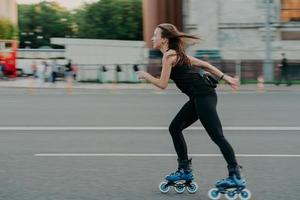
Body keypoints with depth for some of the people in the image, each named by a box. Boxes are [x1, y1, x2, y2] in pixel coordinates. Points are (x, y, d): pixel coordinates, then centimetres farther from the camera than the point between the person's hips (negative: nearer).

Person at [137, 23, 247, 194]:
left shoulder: (169, 55, -8)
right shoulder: (177, 53, 20)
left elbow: (162, 84, -10)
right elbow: (204, 64, 19)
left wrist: (146, 76, 8)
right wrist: (225, 77, 18)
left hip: (203, 96, -10)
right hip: (199, 97, 10)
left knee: (217, 136, -9)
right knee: (175, 128, 13)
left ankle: (236, 177, -7)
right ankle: (185, 170, 18)